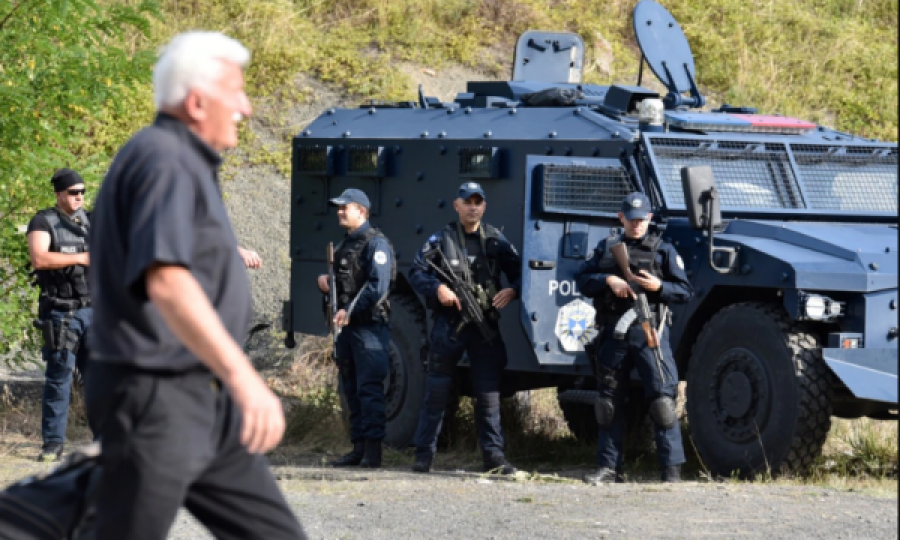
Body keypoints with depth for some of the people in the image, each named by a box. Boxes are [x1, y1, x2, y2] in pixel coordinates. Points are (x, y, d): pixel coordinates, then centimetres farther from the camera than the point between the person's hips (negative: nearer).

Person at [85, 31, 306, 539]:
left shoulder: (186, 163, 17)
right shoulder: (163, 161, -17)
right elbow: (165, 281, -32)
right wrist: (243, 376, -40)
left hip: (207, 402, 10)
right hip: (158, 400, -10)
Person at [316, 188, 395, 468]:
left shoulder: (375, 243, -8)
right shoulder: (344, 244, 20)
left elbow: (378, 286, -18)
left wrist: (350, 310, -22)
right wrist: (325, 279, 5)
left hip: (369, 326, -9)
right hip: (346, 325, 9)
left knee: (369, 389, -11)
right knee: (351, 390, 10)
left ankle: (373, 450, -12)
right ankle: (358, 448, 14)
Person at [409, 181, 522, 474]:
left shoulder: (496, 240, 9)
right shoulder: (442, 239, 3)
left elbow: (519, 272, 9)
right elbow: (416, 272, 1)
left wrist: (512, 290, -12)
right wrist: (437, 288, -17)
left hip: (485, 325, 2)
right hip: (448, 323, -2)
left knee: (489, 392, 2)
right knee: (437, 390, 1)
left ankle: (494, 455, 5)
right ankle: (424, 453, 6)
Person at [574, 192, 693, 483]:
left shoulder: (662, 250, 7)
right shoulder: (606, 248, 14)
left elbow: (685, 291, 4)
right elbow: (582, 280, 5)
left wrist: (658, 286, -14)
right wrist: (608, 280, -12)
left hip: (649, 331, -3)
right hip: (613, 333, 3)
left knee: (662, 399, -10)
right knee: (610, 402, 8)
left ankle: (672, 470, -9)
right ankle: (608, 467, 15)